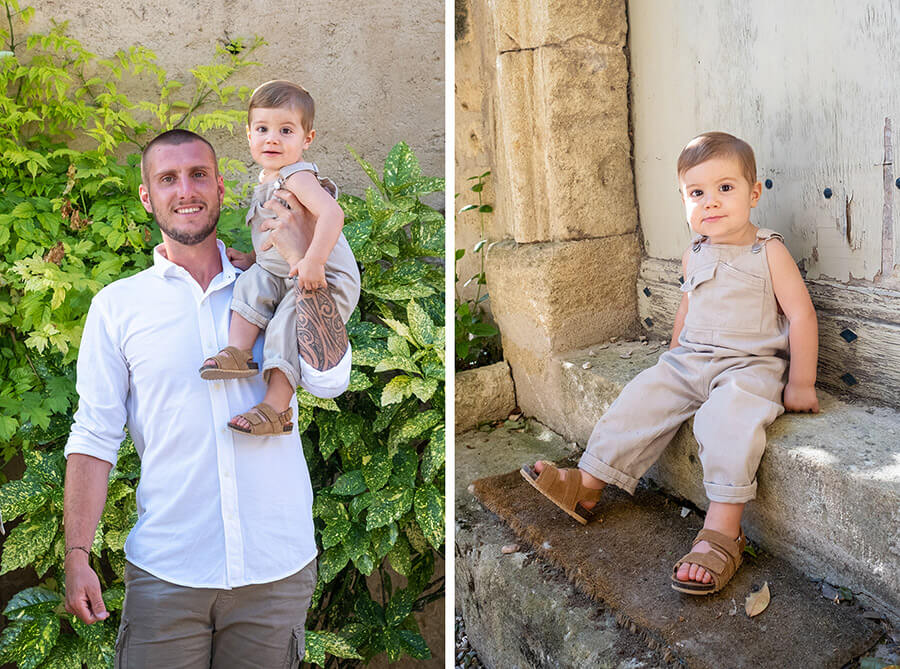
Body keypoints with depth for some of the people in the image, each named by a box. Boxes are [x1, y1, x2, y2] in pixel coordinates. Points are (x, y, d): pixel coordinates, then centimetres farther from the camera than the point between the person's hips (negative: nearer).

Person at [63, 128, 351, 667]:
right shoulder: (117, 305, 3)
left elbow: (329, 380, -11)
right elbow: (94, 435, 3)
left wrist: (301, 259, -14)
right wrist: (77, 555, -4)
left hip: (279, 565, 1)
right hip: (166, 573, 0)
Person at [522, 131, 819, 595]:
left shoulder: (769, 252, -7)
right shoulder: (694, 257, 9)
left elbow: (801, 315, -6)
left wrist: (801, 384, -6)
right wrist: (675, 358, 23)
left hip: (749, 365, -6)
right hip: (687, 363, 6)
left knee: (728, 416, -34)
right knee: (642, 398, -11)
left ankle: (722, 529, -33)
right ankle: (586, 484, -3)